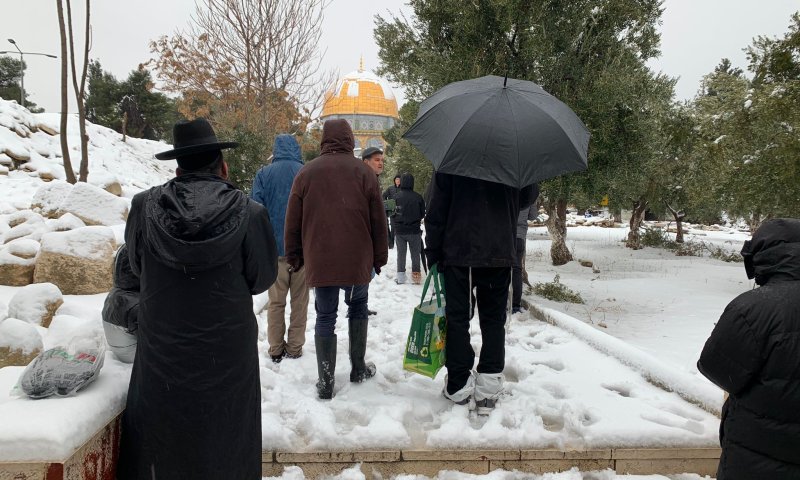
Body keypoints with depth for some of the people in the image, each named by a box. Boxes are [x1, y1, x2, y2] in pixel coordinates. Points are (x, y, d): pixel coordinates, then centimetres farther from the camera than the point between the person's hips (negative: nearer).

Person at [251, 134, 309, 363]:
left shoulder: (264, 174, -2)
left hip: (274, 248, 0)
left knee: (276, 301, 10)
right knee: (300, 301, 10)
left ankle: (276, 349, 14)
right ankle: (295, 348, 15)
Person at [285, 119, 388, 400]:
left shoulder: (306, 172, 2)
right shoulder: (364, 172, 0)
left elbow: (293, 222, 4)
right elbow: (378, 221, 1)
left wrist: (294, 257, 13)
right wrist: (380, 257, 9)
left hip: (319, 261, 0)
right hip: (357, 260, 0)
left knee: (325, 317, 7)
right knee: (357, 307, 19)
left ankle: (325, 383, 9)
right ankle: (358, 369, 25)